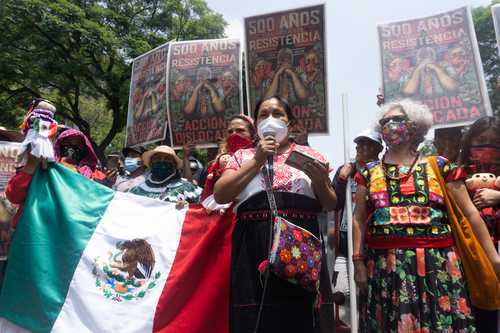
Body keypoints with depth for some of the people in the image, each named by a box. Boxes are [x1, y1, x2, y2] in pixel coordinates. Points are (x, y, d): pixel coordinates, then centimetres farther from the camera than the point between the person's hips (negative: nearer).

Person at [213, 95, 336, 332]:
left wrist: (321, 182, -8)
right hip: (254, 248, 0)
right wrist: (257, 161, -5)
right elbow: (220, 195, -2)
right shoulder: (243, 156, 12)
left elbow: (330, 205, 14)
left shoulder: (310, 155, 13)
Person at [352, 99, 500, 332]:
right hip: (386, 267, 1)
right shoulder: (369, 172, 6)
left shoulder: (439, 166, 4)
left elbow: (470, 213, 4)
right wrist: (358, 261, 0)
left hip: (436, 264, 0)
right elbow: (359, 219, 6)